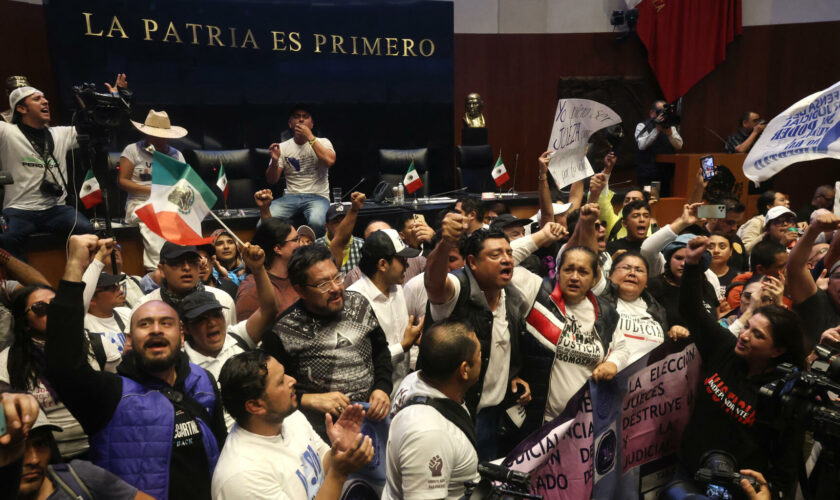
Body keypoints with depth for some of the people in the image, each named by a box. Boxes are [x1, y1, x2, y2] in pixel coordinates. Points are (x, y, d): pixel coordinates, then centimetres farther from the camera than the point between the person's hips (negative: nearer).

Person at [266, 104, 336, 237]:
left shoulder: (322, 142, 7)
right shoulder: (283, 147, 13)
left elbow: (330, 161, -15)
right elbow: (272, 180, 9)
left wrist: (310, 137, -12)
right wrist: (275, 161, -11)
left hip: (317, 196, -2)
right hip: (291, 196, 2)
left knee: (316, 222, -36)